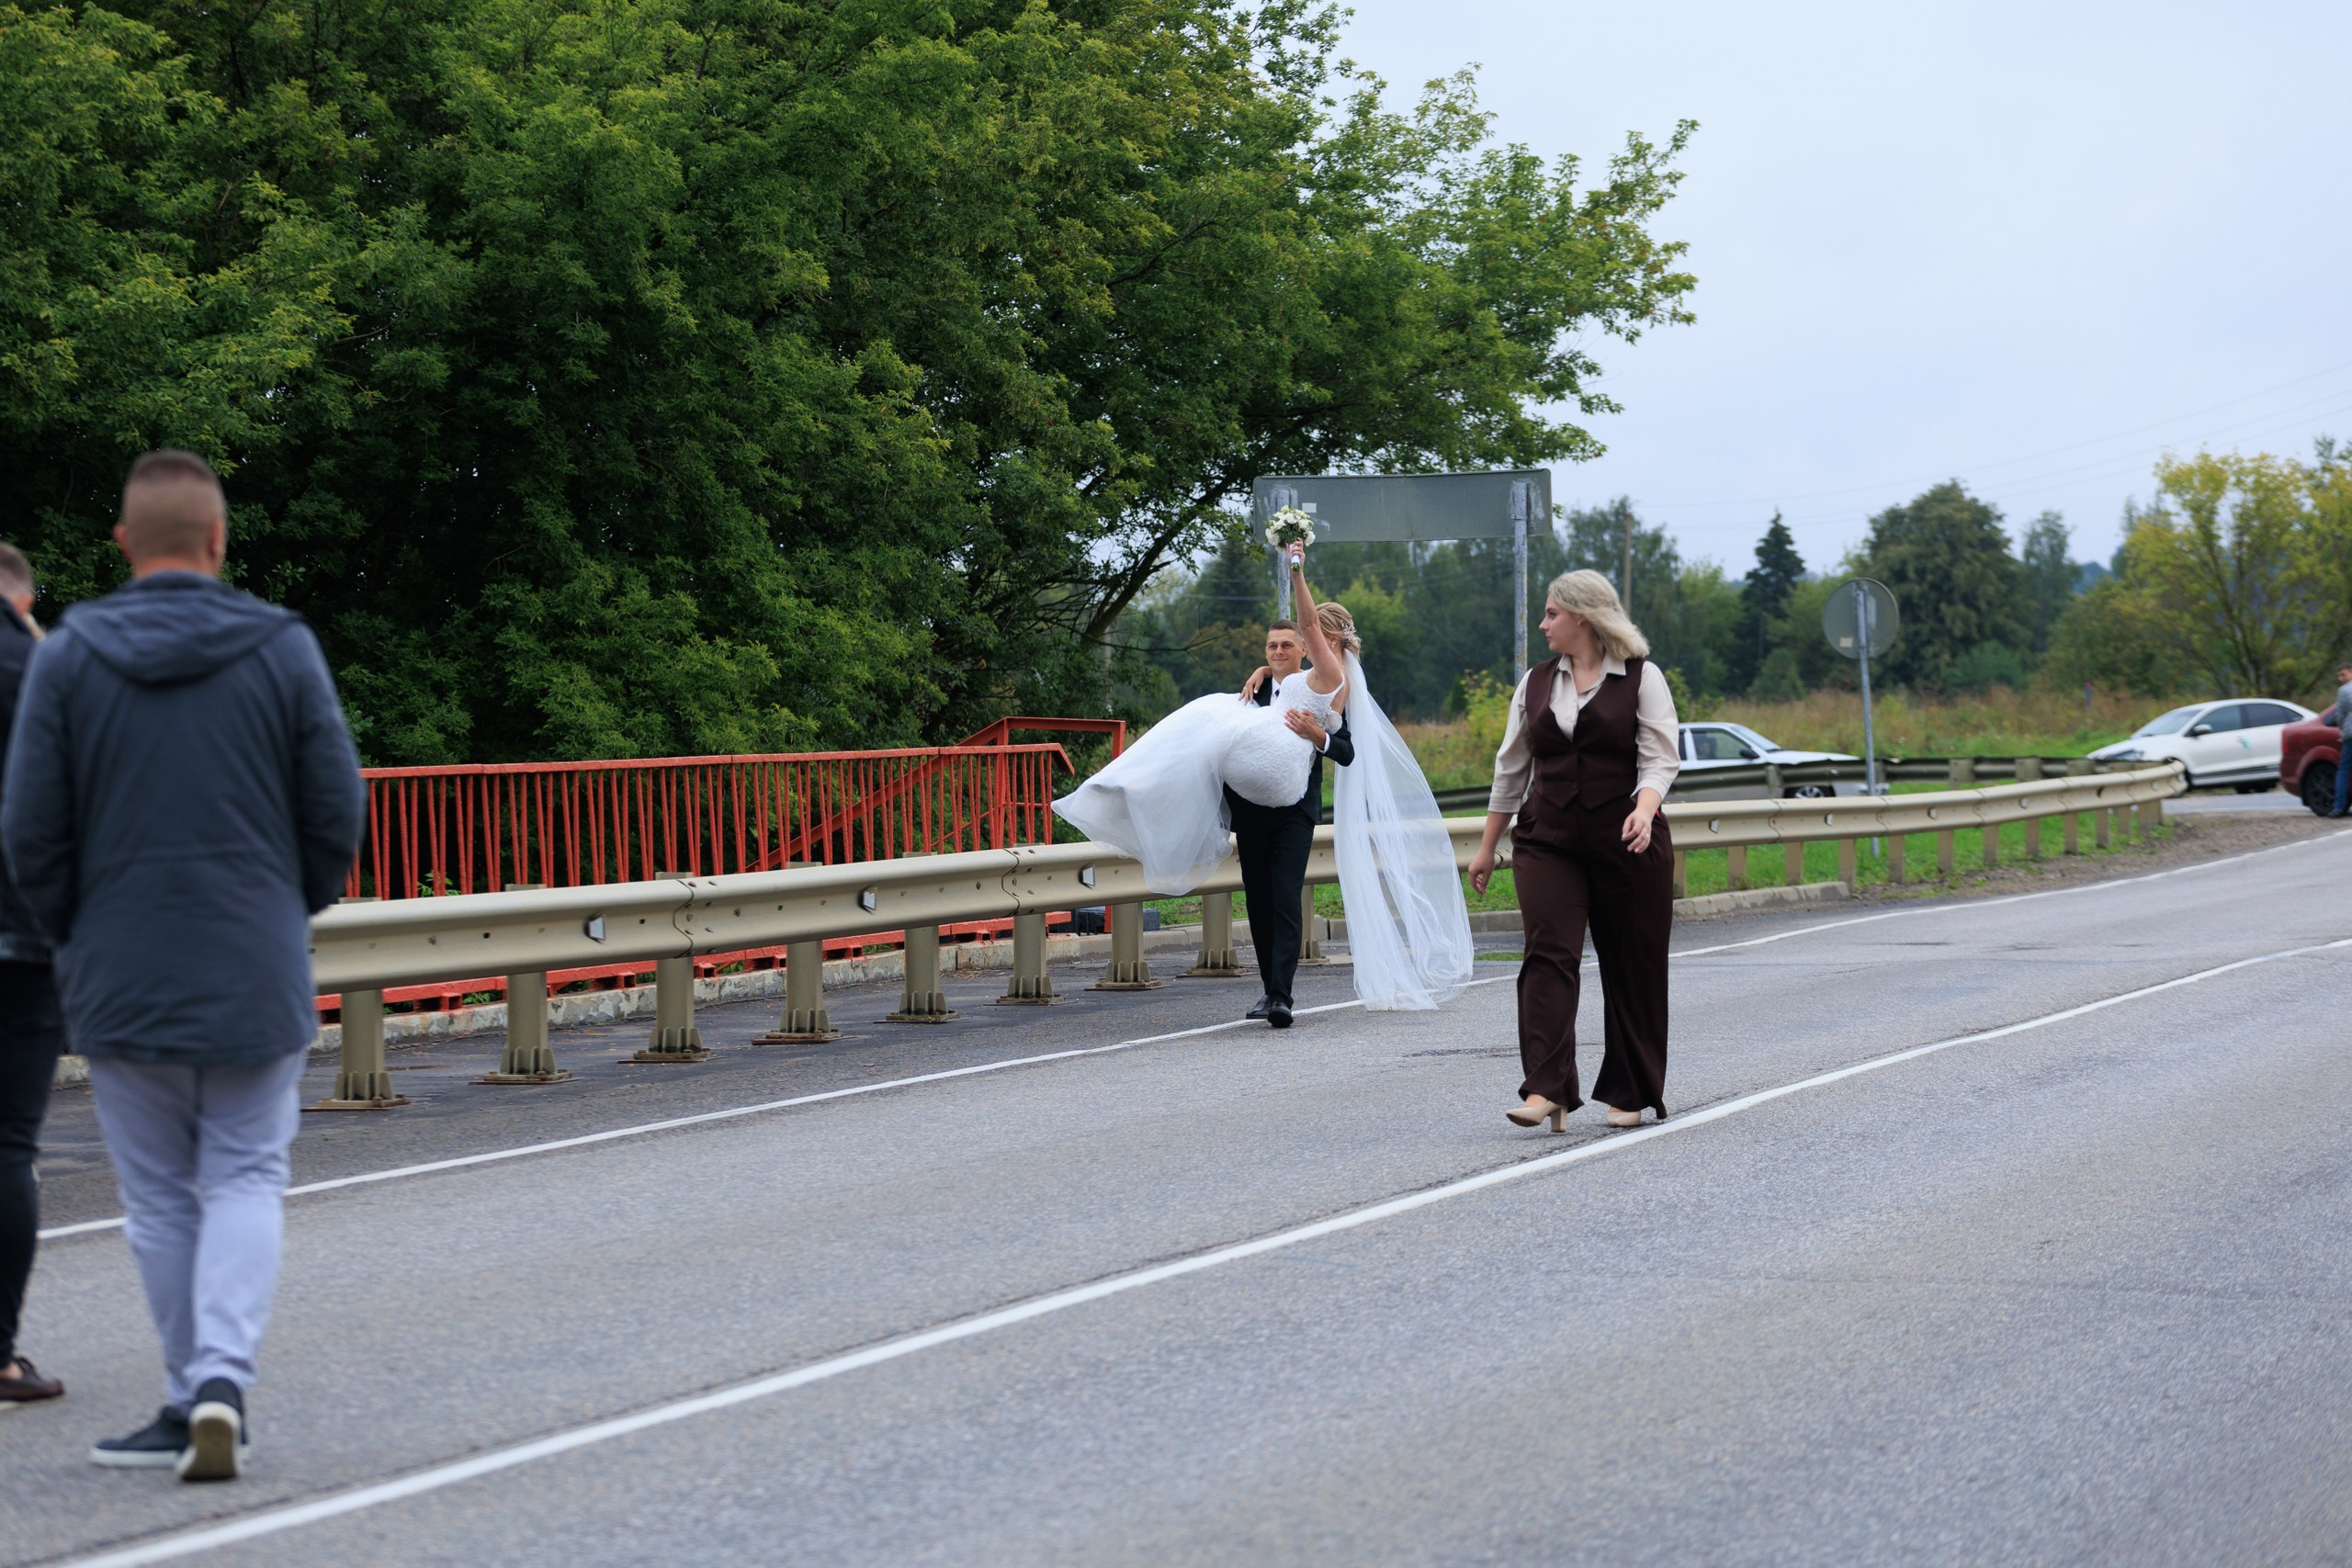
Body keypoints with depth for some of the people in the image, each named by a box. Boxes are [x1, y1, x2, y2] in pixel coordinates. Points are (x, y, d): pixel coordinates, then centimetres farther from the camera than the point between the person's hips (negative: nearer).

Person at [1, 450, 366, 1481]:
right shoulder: (283, 649, -3)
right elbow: (336, 812, -1)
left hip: (119, 980, 0)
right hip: (257, 977, 0)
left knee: (160, 1199, 10)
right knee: (244, 1180, 7)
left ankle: (191, 1400, 13)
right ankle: (221, 1378, -11)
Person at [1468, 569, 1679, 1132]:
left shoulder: (1642, 679, 0)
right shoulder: (1536, 683, 12)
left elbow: (1659, 759, -7)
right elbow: (1511, 768, 17)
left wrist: (1643, 810, -27)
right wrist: (1487, 847, 17)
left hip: (1626, 844, -3)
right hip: (1548, 843, 3)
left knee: (1632, 968, 3)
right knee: (1548, 954, -13)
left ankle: (1628, 1096, 15)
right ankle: (1545, 1090, -20)